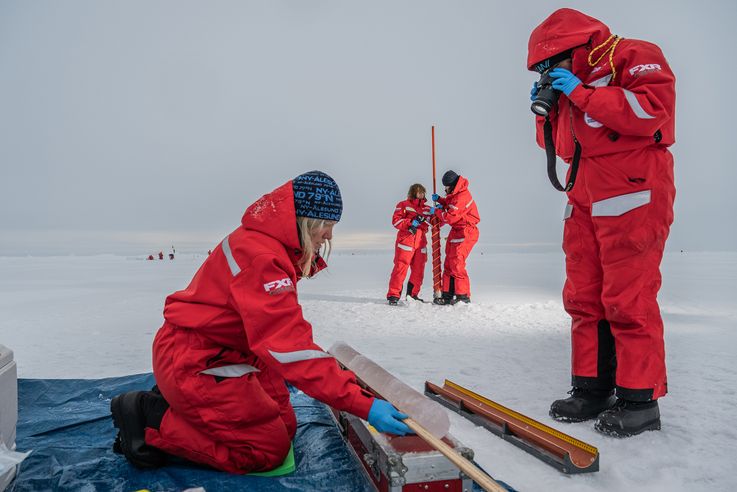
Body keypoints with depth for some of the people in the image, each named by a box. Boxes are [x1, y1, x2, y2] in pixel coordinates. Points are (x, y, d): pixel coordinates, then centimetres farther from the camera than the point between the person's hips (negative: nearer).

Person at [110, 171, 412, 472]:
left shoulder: (274, 245, 5)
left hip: (224, 352, 10)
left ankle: (175, 404, 16)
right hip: (192, 363, -10)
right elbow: (291, 344, -33)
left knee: (283, 426, 11)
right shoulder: (261, 255, -27)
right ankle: (154, 422, 0)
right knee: (269, 448, -6)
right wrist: (363, 404, -33)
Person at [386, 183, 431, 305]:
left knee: (418, 270, 7)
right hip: (405, 241, -5)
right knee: (400, 268, -9)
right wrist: (410, 223, -16)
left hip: (421, 243, 6)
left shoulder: (426, 209, 20)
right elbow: (396, 220, -4)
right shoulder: (403, 205, 6)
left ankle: (412, 295, 19)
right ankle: (393, 295, -4)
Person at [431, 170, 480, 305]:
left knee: (456, 263, -11)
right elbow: (449, 204, 27)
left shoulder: (461, 197, -22)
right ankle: (447, 295, 14)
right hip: (456, 232, 11)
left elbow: (450, 217, -23)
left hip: (465, 233, -11)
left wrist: (438, 211, -6)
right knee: (449, 264, 9)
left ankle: (463, 296, -4)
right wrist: (439, 199, 11)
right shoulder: (456, 194, 10)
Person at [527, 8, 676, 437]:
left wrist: (581, 93, -12)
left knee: (628, 299, -8)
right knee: (583, 298, 5)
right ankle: (592, 389, 14)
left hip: (633, 196, -8)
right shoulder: (572, 86, 23)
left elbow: (650, 111, -16)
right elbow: (562, 146, 26)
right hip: (586, 202, 8)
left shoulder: (635, 57, 1)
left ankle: (640, 399, 4)